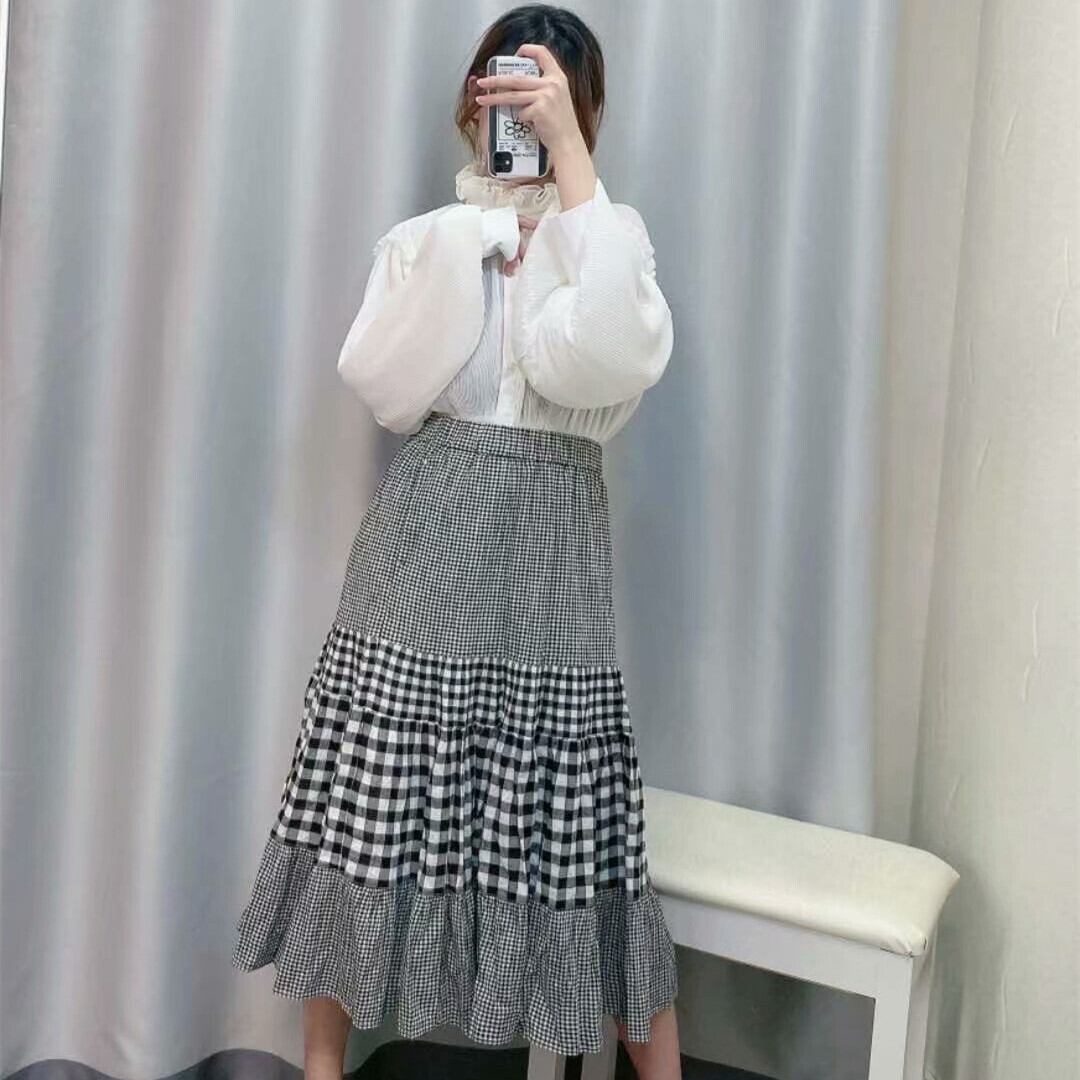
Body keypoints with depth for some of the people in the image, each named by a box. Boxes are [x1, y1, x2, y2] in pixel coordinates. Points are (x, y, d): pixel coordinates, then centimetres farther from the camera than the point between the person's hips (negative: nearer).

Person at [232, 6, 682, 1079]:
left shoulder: (612, 234, 7)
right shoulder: (425, 233, 12)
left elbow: (606, 357, -16)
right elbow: (382, 384, -3)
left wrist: (570, 150, -14)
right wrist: (475, 242, -5)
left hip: (549, 549, -1)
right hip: (426, 539, 2)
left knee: (571, 823, 1)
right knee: (370, 802, 4)